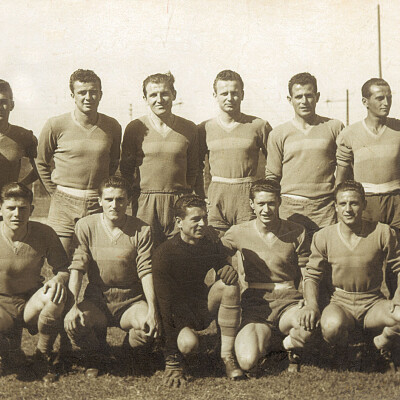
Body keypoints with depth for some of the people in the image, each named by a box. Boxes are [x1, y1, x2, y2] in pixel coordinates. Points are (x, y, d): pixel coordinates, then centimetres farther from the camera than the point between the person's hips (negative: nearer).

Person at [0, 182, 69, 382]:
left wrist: (58, 279, -25)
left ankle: (44, 354, -6)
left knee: (56, 295, -34)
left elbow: (64, 268, 1)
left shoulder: (44, 234, -9)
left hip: (32, 303, 2)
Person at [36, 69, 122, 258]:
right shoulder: (55, 125, -3)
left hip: (99, 205, 2)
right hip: (64, 206, -1)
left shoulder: (112, 127, 4)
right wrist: (56, 194, 7)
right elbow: (41, 163, 10)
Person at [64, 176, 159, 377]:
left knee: (149, 326, -31)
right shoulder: (86, 226, -4)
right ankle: (93, 355, 8)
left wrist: (152, 309, -23)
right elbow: (77, 267, -8)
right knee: (72, 322, -30)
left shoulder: (141, 230, -6)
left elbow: (146, 271, -11)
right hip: (97, 300, 1)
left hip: (132, 301, 0)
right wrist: (72, 304, -22)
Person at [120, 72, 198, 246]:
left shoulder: (189, 128, 7)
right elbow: (126, 168, 8)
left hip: (179, 205, 1)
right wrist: (130, 198, 1)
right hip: (144, 204, -1)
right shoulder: (135, 128, 3)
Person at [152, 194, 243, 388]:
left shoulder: (211, 242, -6)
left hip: (203, 308, 5)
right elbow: (164, 305, -24)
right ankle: (173, 362, 2)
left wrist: (229, 270, -22)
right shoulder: (164, 253, -21)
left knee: (229, 284, -24)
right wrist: (172, 363, -29)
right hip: (177, 312, -5)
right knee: (189, 343, -36)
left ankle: (227, 356, -17)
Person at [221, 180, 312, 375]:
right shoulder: (239, 233, 3)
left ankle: (289, 345, 4)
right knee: (248, 362, -27)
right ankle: (265, 339, 12)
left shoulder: (296, 232, 5)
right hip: (255, 302, -1)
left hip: (288, 300, 1)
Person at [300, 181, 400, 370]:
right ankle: (342, 351, 2)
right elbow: (311, 275, 4)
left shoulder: (382, 233, -5)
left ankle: (383, 342, 5)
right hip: (340, 302, -1)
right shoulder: (323, 237, -3)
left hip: (372, 303, 1)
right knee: (332, 325, -38)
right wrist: (311, 304, -15)